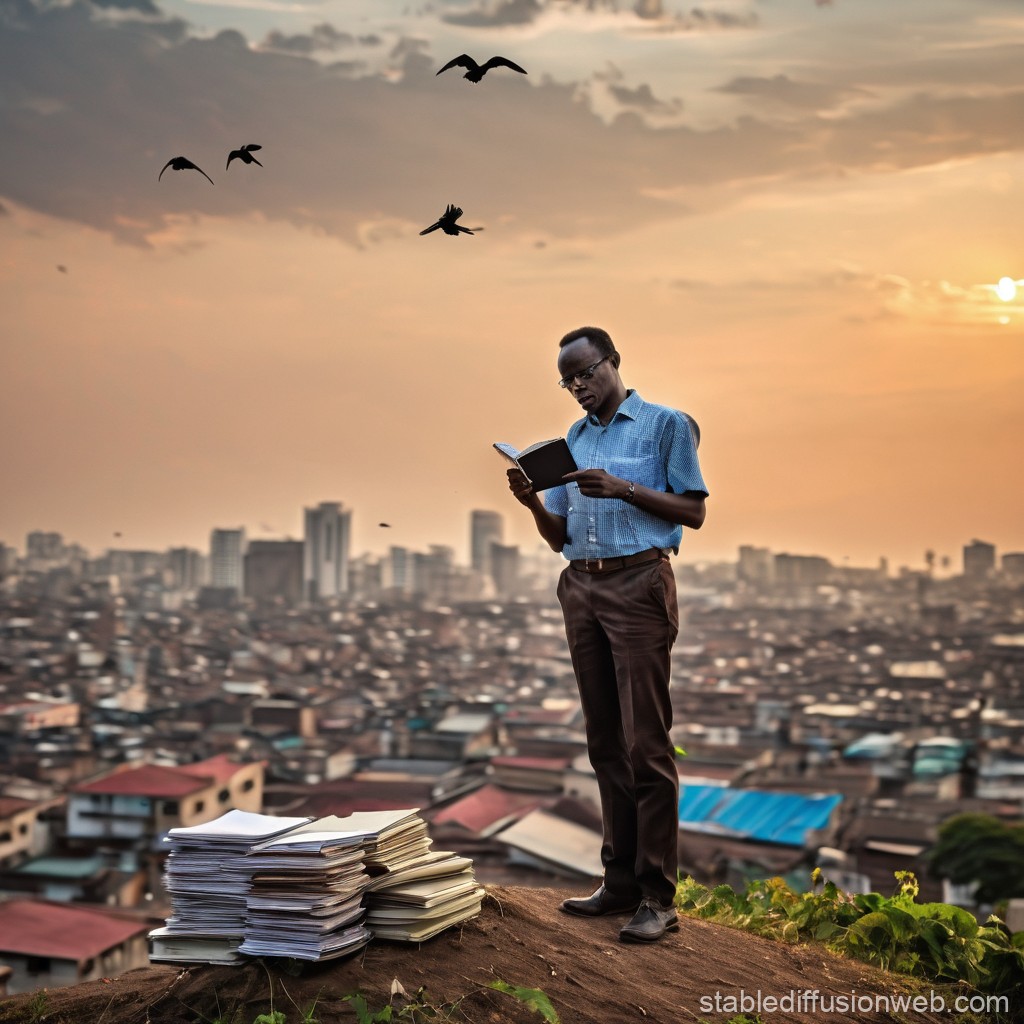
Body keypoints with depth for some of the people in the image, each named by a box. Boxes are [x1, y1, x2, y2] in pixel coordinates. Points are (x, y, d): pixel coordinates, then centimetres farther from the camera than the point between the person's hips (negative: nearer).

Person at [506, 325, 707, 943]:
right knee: (605, 744, 7)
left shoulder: (666, 424, 4)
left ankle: (658, 896, -8)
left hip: (639, 581, -6)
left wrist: (624, 489, -13)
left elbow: (694, 512, -2)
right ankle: (621, 882, 13)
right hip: (581, 586, 6)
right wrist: (533, 503, -1)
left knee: (646, 742, -10)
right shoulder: (573, 439, 20)